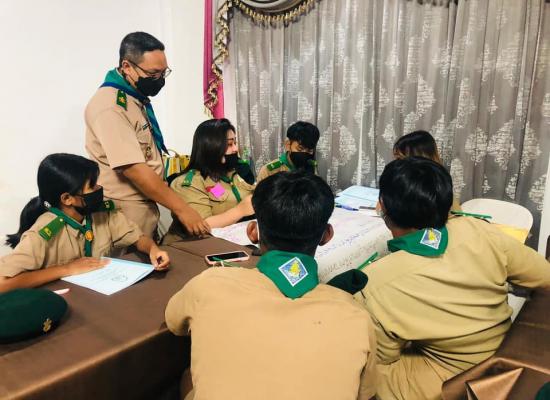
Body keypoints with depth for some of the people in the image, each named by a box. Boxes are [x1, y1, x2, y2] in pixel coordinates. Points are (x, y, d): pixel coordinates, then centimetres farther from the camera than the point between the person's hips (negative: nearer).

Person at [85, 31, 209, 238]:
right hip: (125, 212, -9)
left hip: (147, 206, 9)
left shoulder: (137, 98, 9)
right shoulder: (110, 105, -21)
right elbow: (133, 168, -27)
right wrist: (181, 208, -24)